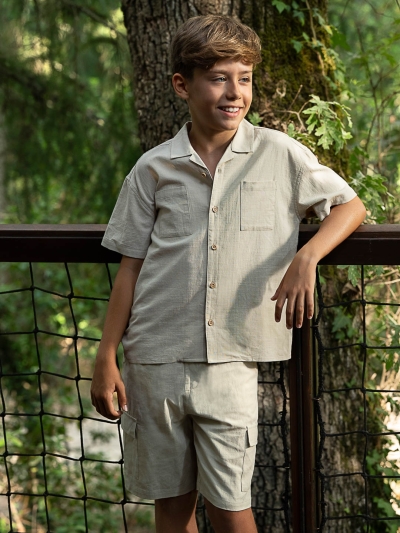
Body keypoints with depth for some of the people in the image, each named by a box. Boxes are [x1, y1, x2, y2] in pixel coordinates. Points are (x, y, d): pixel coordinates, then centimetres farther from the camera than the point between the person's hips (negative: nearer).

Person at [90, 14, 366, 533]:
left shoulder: (279, 154, 0)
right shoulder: (154, 169, 2)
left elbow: (351, 205, 7)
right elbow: (131, 266, 6)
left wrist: (306, 258, -12)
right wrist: (106, 358, 4)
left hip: (230, 360, -1)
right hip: (155, 359, 1)